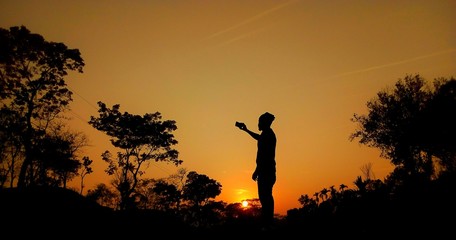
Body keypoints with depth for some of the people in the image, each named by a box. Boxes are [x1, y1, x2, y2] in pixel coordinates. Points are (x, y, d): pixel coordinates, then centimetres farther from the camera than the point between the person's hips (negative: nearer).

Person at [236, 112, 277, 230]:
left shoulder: (266, 134, -12)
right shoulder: (269, 134, 18)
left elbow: (263, 155, -20)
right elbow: (260, 139, 41)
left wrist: (256, 171, -18)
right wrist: (246, 130, 51)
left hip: (265, 170, -10)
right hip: (269, 170, 10)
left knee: (264, 197, -12)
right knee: (267, 196, 12)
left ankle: (266, 224, -13)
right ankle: (269, 222, 17)